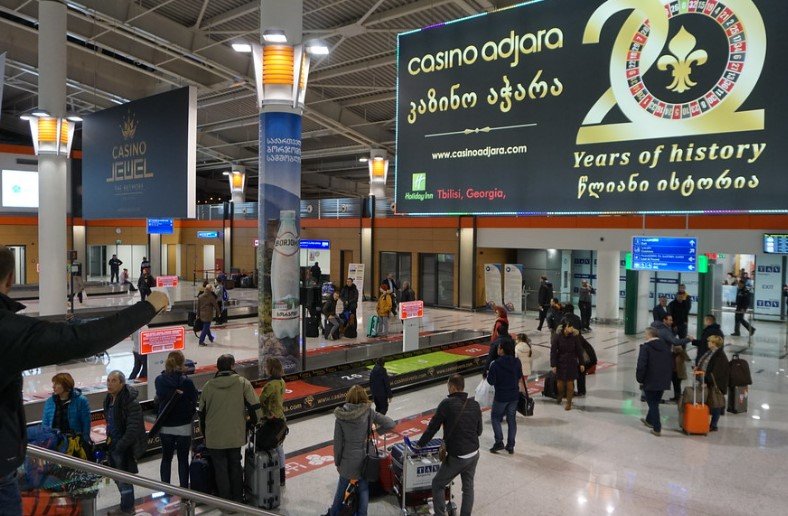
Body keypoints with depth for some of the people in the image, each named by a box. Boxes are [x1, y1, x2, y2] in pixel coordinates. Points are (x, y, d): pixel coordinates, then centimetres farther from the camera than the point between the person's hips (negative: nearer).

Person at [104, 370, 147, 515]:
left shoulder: (130, 403, -23)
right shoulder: (109, 400, 4)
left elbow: (133, 430, -24)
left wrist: (119, 447, -22)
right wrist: (109, 437, 11)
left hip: (125, 448, -8)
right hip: (113, 446, 9)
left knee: (124, 480, 1)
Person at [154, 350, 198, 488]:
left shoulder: (159, 380, -7)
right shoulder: (186, 381, -17)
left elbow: (159, 398, 5)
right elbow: (194, 401, -9)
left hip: (165, 426, 3)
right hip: (184, 426, -3)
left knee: (166, 458, 18)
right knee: (183, 459, 10)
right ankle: (183, 489, 16)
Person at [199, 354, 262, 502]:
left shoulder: (208, 386, -3)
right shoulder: (242, 383, -8)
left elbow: (202, 412, 7)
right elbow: (255, 407, -11)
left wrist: (205, 433, 20)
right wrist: (253, 423, 9)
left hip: (214, 437, 0)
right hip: (236, 435, 0)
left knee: (220, 469, 11)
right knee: (235, 466, 18)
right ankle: (238, 498, 27)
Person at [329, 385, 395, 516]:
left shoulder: (341, 416, -14)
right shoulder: (368, 412, -14)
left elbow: (337, 443, -7)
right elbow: (391, 424, -13)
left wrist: (337, 462, 6)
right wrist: (376, 431, 3)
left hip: (347, 460, 1)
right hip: (365, 458, -1)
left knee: (341, 487, 21)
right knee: (364, 489, 16)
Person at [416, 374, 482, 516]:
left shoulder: (446, 404, -15)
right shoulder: (475, 405, 1)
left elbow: (432, 427, -8)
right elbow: (479, 431, 9)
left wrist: (419, 445, 4)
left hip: (456, 456, -5)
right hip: (474, 454, 5)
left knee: (438, 484, 12)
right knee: (468, 487, 19)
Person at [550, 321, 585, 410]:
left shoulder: (574, 336, -9)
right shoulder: (557, 336, -14)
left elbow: (579, 350, 0)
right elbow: (553, 351, -10)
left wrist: (581, 363, 1)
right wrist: (553, 365, -12)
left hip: (572, 363, 1)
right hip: (560, 362, 0)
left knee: (570, 383, 4)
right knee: (560, 382, 10)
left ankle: (569, 403, 21)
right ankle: (560, 395, 43)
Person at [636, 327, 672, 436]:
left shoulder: (646, 347, -15)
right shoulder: (666, 347, 8)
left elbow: (641, 366, -20)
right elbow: (671, 364, 12)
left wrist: (640, 379, -6)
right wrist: (667, 378, 19)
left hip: (650, 382, -7)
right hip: (663, 382, 7)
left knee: (653, 404, 3)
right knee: (655, 403, 22)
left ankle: (657, 428, 5)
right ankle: (649, 420, 40)